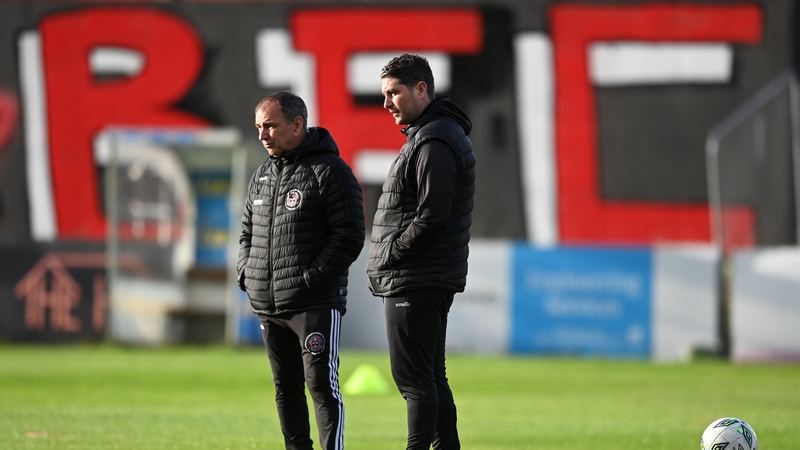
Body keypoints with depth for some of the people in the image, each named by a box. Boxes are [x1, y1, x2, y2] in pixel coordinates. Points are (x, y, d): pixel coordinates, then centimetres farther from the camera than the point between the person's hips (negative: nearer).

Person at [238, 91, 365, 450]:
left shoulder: (329, 171, -8)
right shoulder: (262, 176, 16)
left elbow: (349, 235, -12)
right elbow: (248, 231, 26)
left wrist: (313, 277, -17)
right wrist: (246, 272, 8)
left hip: (316, 304, -7)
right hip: (268, 305, 7)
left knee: (321, 384, -10)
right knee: (286, 388, 11)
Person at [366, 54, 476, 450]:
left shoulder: (434, 143, -16)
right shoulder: (423, 136, 18)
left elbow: (431, 217, -23)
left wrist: (390, 255, -13)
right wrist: (385, 265, 10)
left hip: (416, 283, -11)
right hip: (426, 281, 11)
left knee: (414, 378, -10)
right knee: (431, 377, 13)